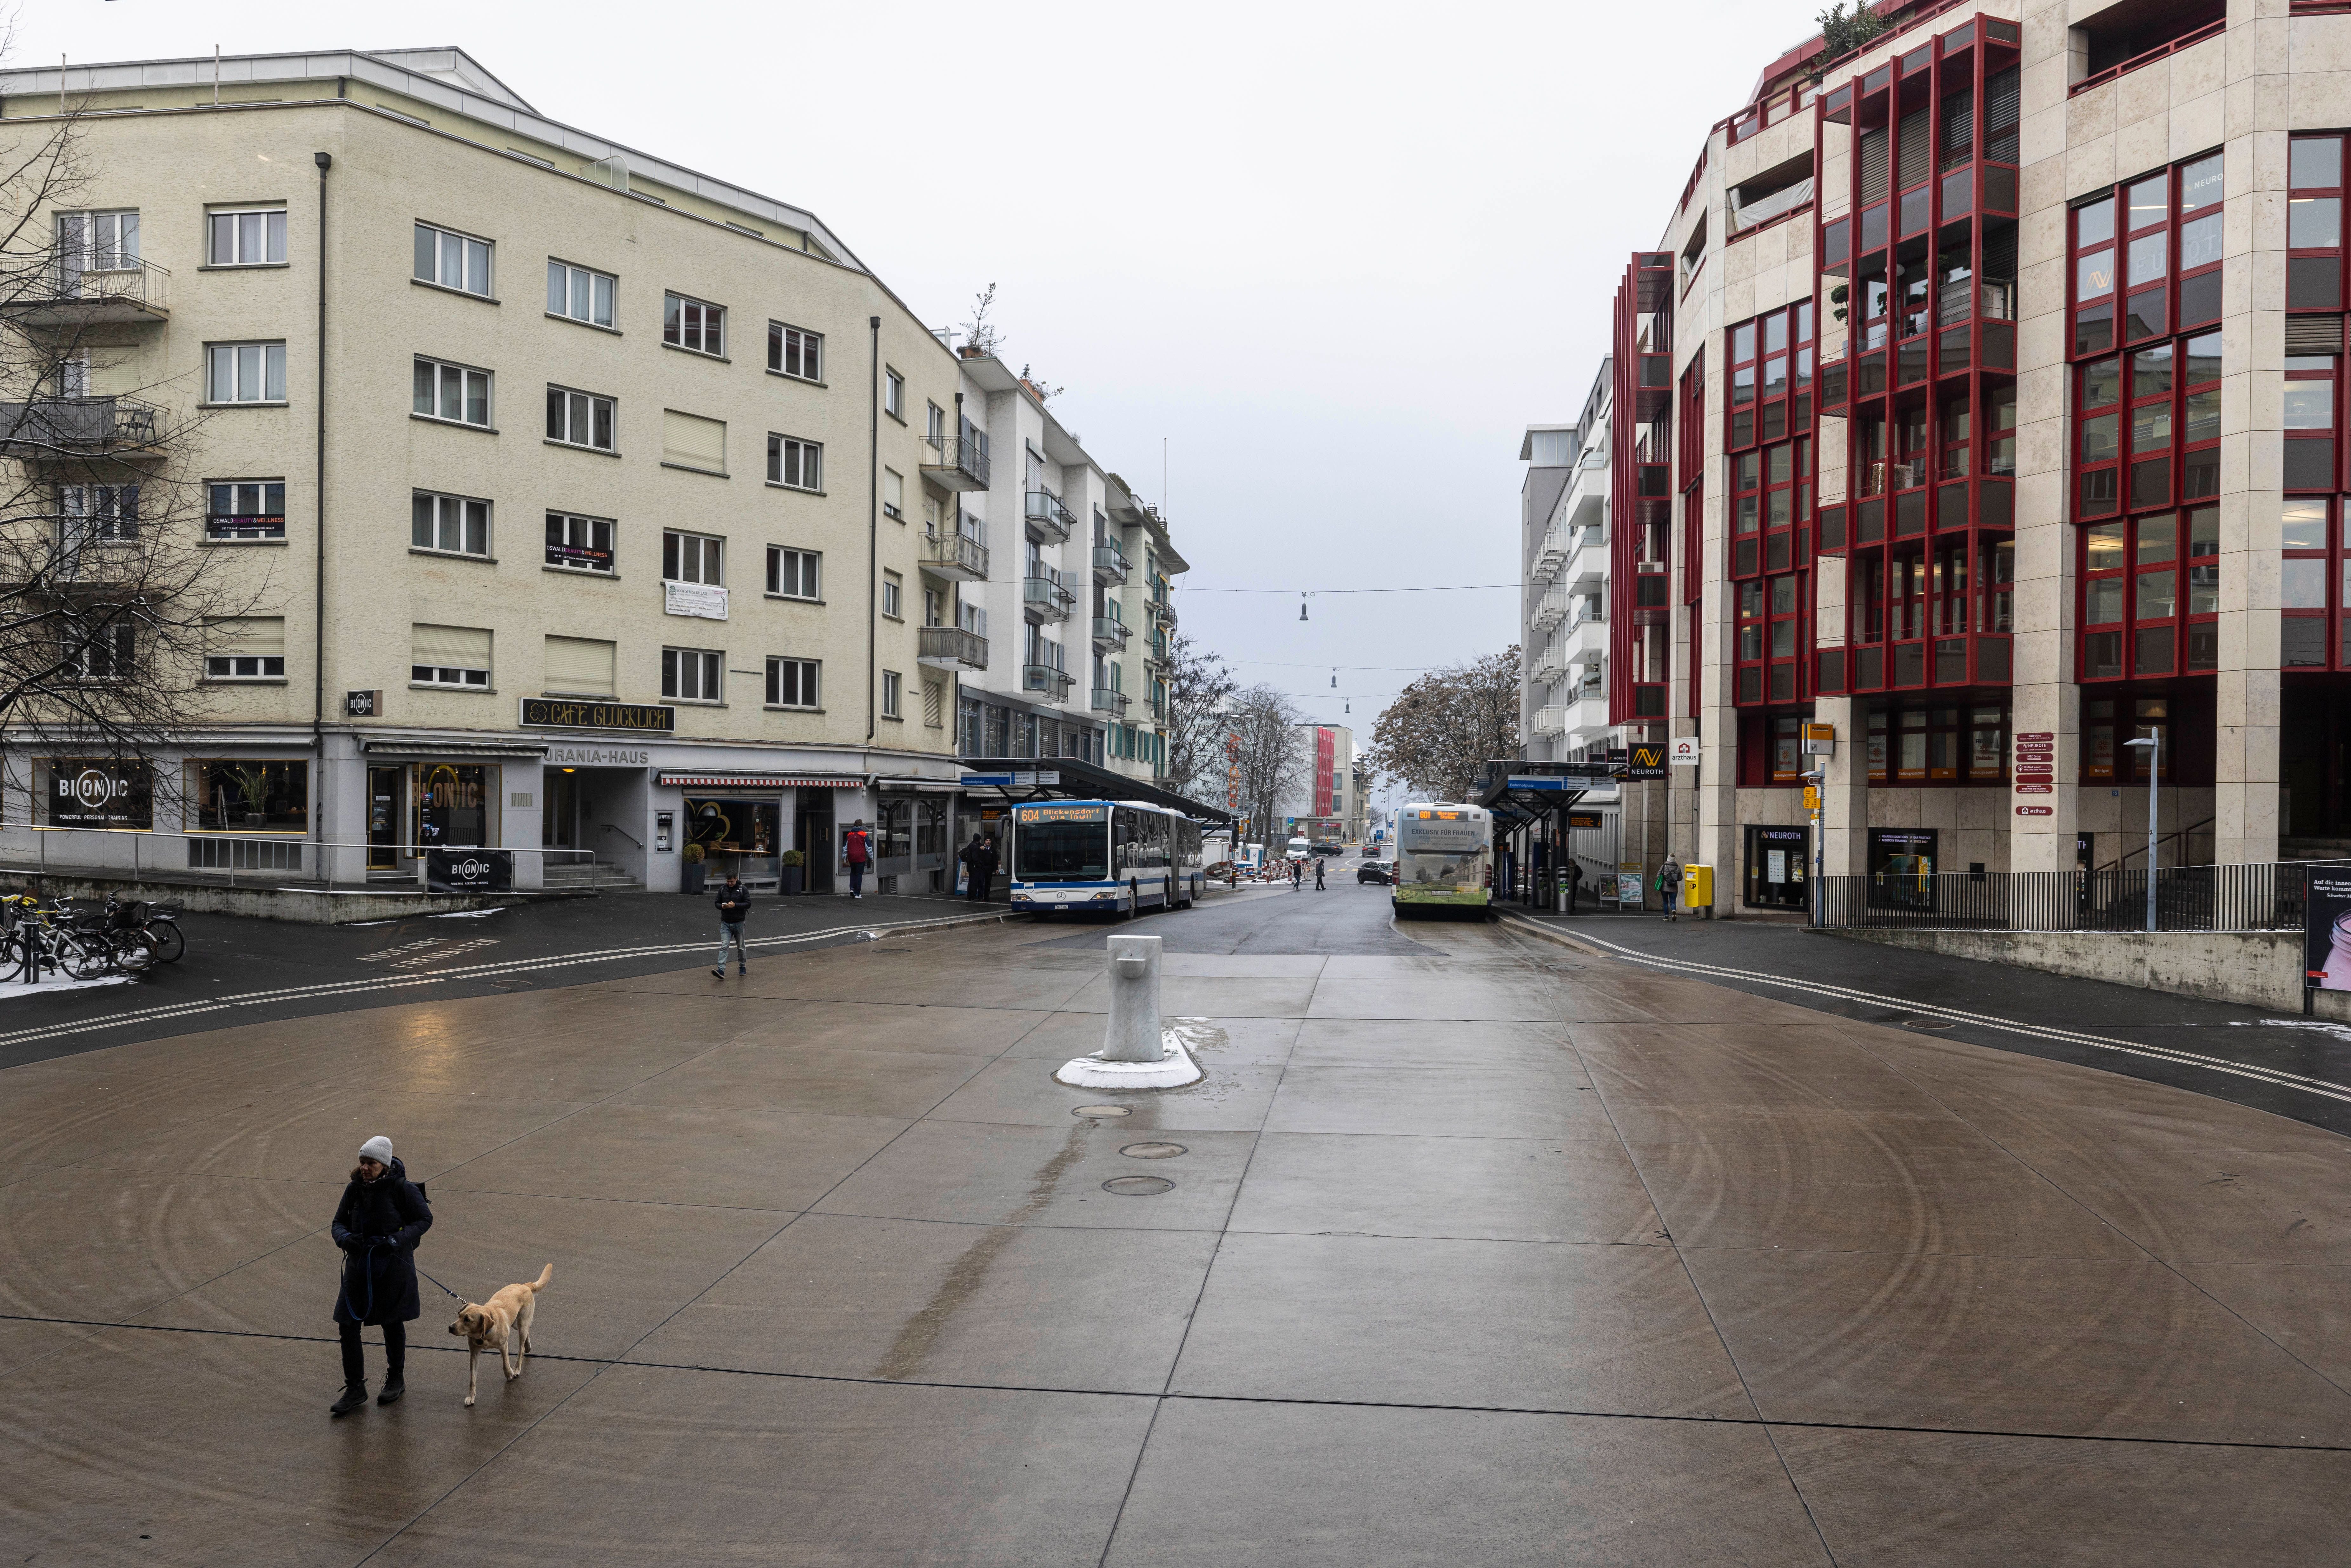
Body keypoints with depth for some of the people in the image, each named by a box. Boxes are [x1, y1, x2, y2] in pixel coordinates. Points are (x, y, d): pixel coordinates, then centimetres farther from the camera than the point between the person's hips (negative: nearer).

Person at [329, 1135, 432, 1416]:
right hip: (359, 1266, 4)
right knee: (347, 1326, 1)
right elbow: (339, 1222, 7)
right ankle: (355, 1389, 16)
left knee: (393, 1324, 12)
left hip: (393, 1267, -4)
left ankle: (396, 1380, 33)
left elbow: (425, 1219, -8)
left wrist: (398, 1239, -23)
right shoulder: (355, 1189, -2)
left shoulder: (403, 1189, -15)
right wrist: (345, 1238, -16)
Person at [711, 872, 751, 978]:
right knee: (724, 947, -10)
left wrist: (735, 905, -22)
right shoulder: (722, 889, 5)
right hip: (726, 923, 2)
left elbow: (748, 904, -8)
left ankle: (743, 966, 30)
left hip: (739, 923, -2)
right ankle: (721, 970, -20)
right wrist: (722, 906, -11)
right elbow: (717, 903, 12)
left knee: (741, 947, 11)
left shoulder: (743, 889, -4)